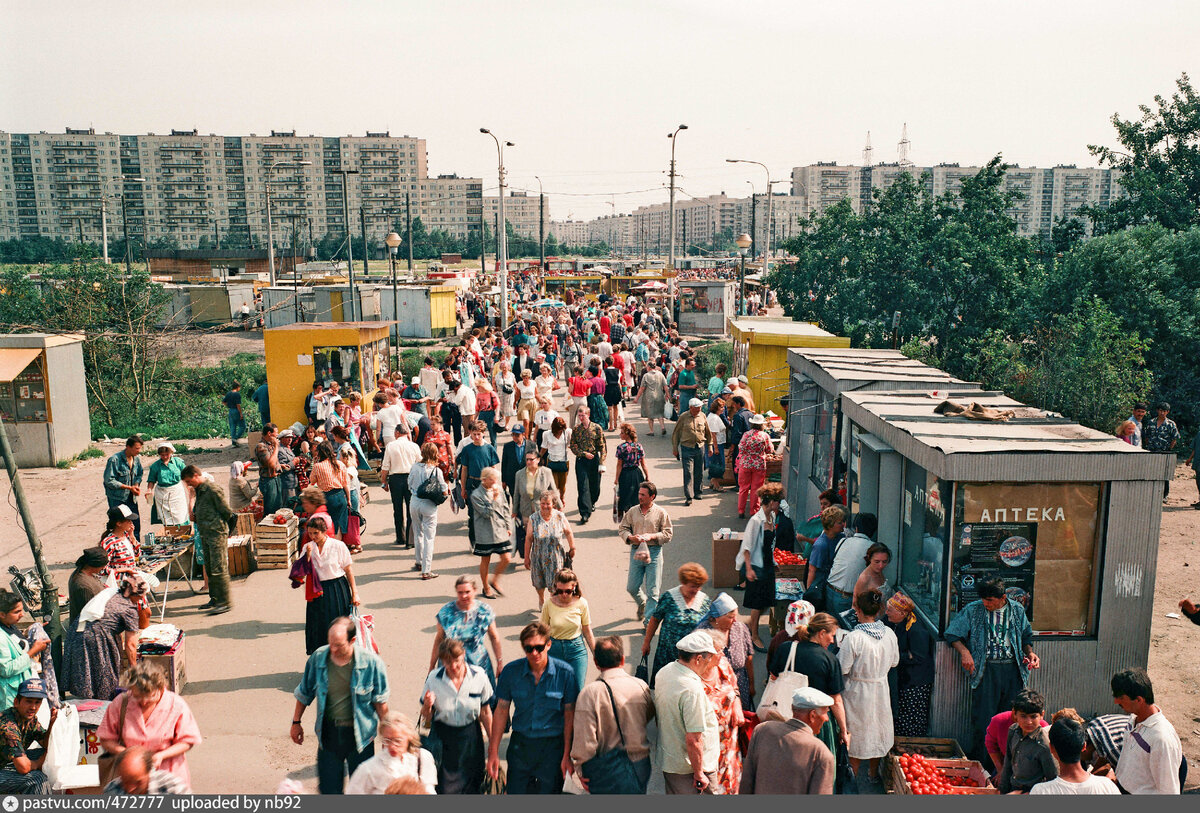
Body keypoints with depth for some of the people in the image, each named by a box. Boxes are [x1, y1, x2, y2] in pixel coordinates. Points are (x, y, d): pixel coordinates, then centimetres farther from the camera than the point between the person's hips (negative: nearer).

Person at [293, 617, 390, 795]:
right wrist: (296, 722, 14)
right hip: (329, 732, 2)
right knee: (328, 787, 9)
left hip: (359, 734, -2)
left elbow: (380, 700, -4)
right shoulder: (318, 657, -10)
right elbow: (304, 693, 8)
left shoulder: (371, 661, -17)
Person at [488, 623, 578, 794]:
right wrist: (493, 753, 1)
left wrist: (567, 755, -6)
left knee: (549, 791, 5)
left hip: (553, 745, -1)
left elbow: (569, 714, -5)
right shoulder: (511, 671, -5)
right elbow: (501, 710, 2)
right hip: (520, 744, 1)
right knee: (516, 791, 4)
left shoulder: (564, 672, -10)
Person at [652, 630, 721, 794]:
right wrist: (699, 774, -18)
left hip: (667, 760, 8)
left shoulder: (666, 671, -3)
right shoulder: (692, 690, -30)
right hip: (689, 767, -8)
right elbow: (693, 740, -28)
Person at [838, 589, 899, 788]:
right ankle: (873, 773, 38)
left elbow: (842, 669, -21)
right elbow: (894, 661, 4)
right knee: (877, 727, 22)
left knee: (855, 732, 14)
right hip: (881, 689, 4)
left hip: (858, 691, -4)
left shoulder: (853, 638, -28)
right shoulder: (889, 634, -11)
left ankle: (854, 773, 28)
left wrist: (841, 648, -6)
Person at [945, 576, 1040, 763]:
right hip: (986, 669, -2)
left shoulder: (1017, 610, 10)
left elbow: (1026, 637, 22)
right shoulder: (973, 610, 2)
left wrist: (1030, 653, 3)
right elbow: (952, 634, 5)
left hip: (1013, 669, 2)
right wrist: (964, 652, -10)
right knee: (983, 720, -4)